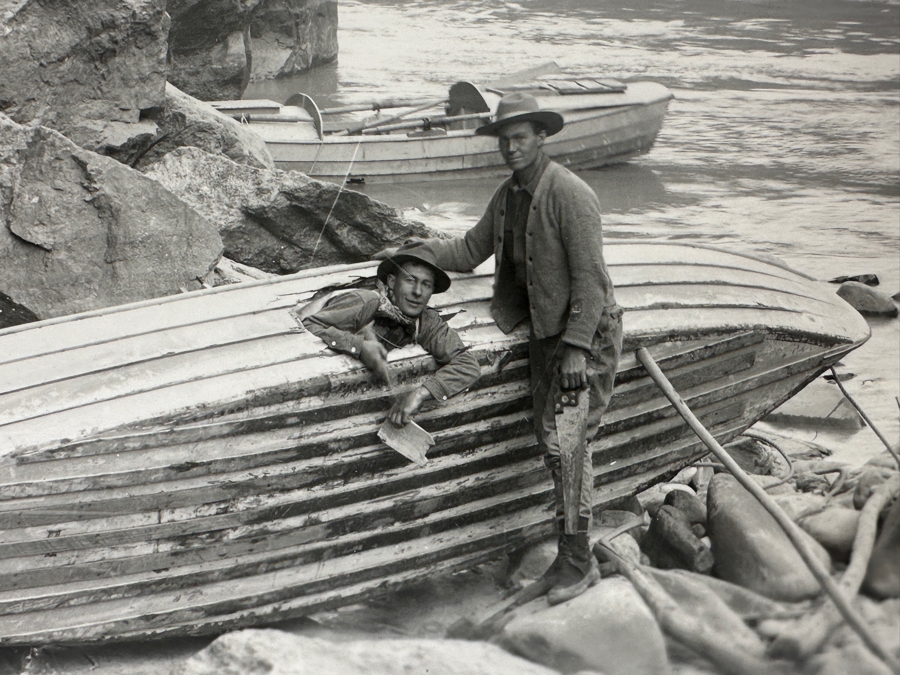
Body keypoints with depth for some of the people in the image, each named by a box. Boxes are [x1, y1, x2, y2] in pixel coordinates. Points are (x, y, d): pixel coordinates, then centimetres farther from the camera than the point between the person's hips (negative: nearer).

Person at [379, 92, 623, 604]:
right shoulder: (508, 195, 8)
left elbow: (589, 277, -20)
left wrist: (576, 348, -23)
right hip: (545, 330, 8)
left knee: (569, 439, -11)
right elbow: (469, 251, 18)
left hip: (587, 331, -8)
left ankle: (579, 561, -3)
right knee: (549, 438, 9)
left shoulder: (570, 195, -18)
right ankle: (571, 550, 19)